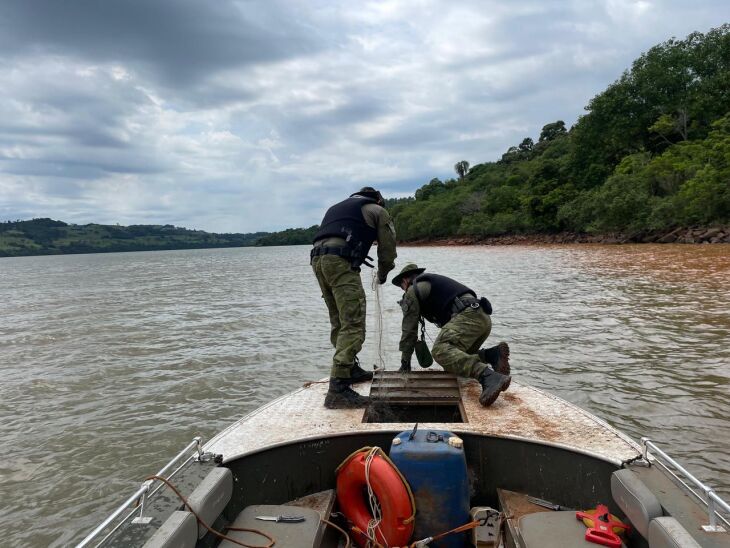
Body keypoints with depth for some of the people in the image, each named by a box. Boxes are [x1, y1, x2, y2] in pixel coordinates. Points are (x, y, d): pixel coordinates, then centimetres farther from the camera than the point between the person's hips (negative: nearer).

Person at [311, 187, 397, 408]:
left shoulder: (339, 207, 35)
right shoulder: (377, 211, 18)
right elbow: (388, 249, 14)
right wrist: (382, 274, 32)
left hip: (317, 260, 8)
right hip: (340, 261, -7)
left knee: (340, 322, 19)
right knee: (353, 325, -11)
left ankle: (350, 369, 30)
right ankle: (338, 389, -18)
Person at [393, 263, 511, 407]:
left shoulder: (412, 291, 11)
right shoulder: (435, 281, 37)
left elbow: (409, 330, 8)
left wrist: (405, 363, 16)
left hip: (467, 315, -9)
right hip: (484, 318, 9)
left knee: (440, 351, -26)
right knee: (456, 355, 15)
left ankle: (489, 378, -46)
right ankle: (493, 354, -6)